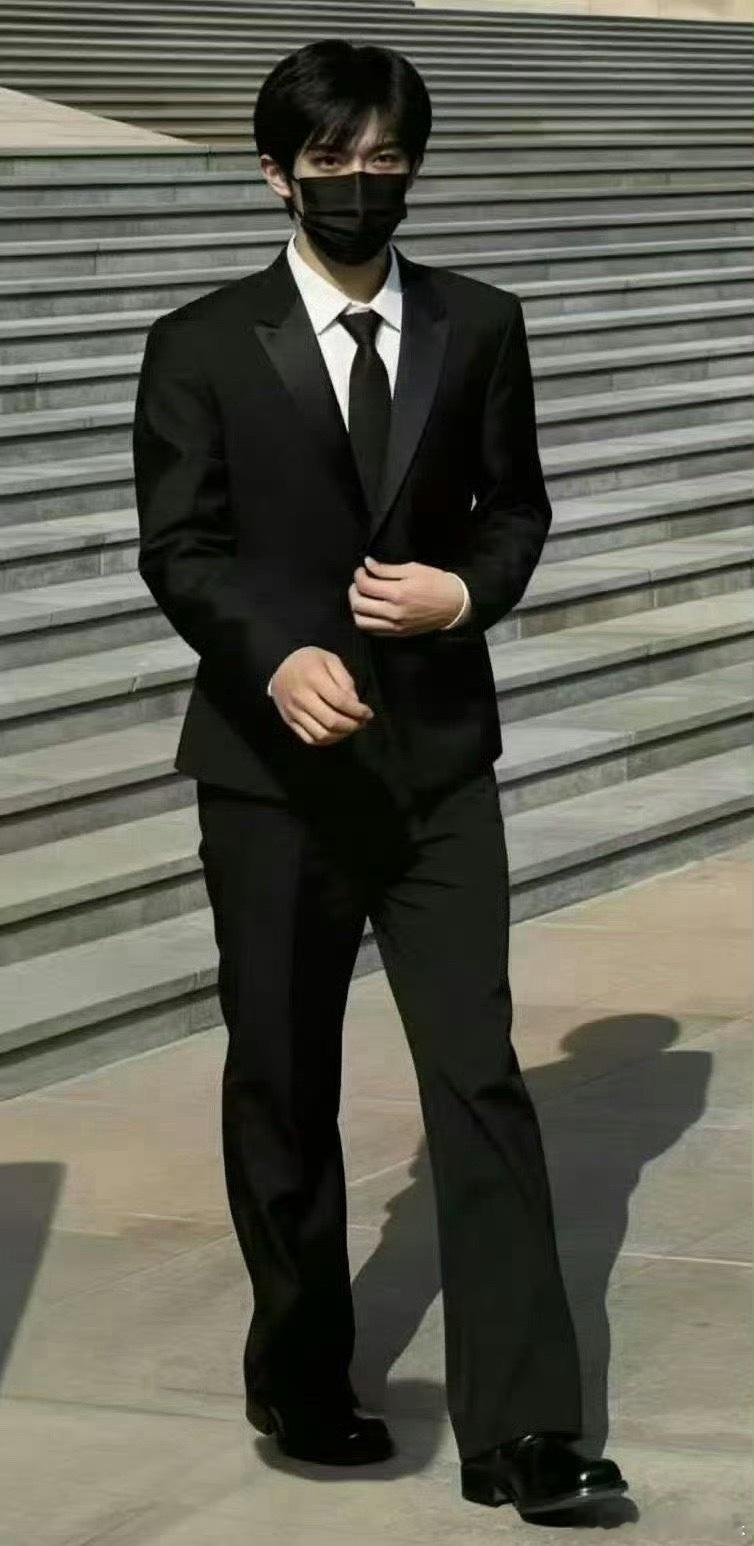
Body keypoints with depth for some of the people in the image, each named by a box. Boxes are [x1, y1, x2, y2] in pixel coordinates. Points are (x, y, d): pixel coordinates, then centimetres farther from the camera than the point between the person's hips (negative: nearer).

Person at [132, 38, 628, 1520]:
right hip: (274, 761, -1)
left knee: (479, 1079, -6)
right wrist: (279, 657, -26)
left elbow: (516, 504, 12)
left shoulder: (480, 327, 5)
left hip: (440, 756, 1)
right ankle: (302, 1382, 27)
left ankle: (521, 1429, -6)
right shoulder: (203, 346, -2)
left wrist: (468, 589, -10)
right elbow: (180, 549, -8)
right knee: (282, 1089, 10)